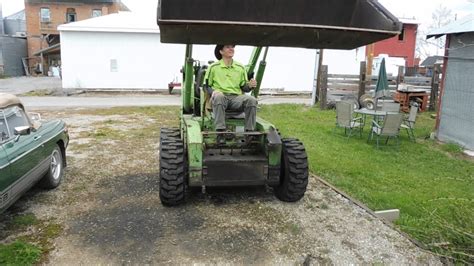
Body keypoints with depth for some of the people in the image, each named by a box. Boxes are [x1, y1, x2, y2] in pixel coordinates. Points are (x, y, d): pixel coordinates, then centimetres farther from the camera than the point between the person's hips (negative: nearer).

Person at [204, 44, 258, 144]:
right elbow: (207, 86, 10)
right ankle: (220, 132, -42)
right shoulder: (213, 67, 10)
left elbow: (244, 87, 20)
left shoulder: (240, 67, 18)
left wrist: (250, 86, -4)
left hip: (236, 98, 2)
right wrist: (213, 92, -12)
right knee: (218, 97, -39)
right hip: (220, 96, -2)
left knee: (251, 100, -28)